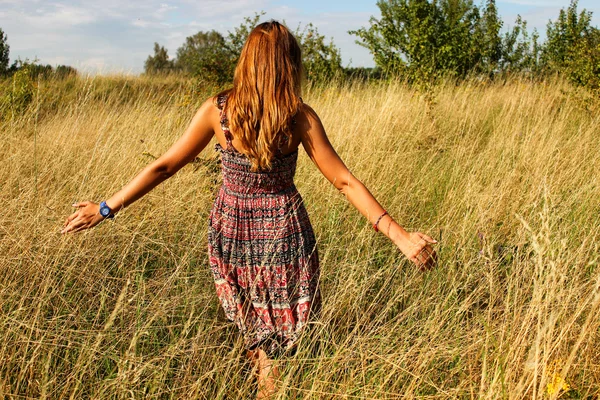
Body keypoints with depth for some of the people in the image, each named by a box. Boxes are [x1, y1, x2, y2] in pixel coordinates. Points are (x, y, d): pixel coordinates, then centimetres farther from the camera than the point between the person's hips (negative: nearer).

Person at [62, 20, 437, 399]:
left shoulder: (217, 110, -10)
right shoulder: (300, 117, -13)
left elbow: (164, 167, -7)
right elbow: (345, 182, -13)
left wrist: (106, 208, 3)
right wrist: (400, 235, -10)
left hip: (231, 233, 2)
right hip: (284, 235, -2)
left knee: (254, 332, 24)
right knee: (288, 340, 17)